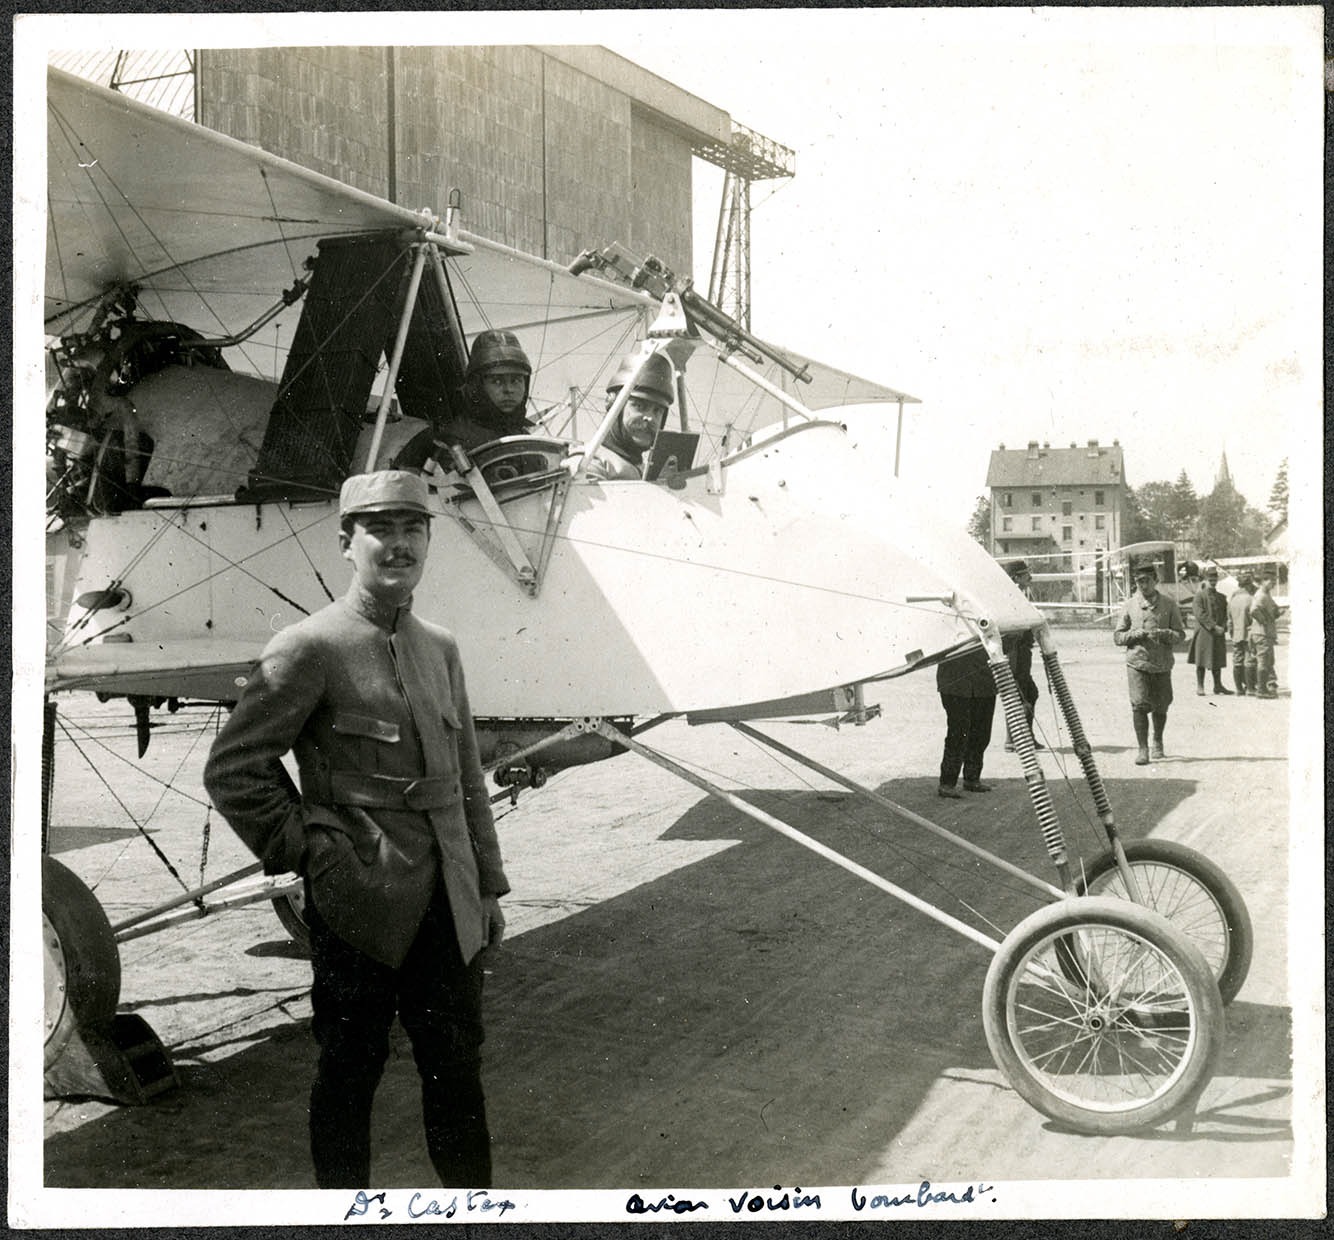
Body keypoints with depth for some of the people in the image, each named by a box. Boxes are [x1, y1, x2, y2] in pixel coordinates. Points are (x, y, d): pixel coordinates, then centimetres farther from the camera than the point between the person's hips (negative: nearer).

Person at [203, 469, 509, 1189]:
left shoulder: (440, 649, 11)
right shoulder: (310, 649, -9)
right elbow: (232, 771, -9)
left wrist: (488, 886, 15)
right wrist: (309, 854, -10)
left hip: (448, 908, 6)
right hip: (360, 906, -6)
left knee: (457, 1067, 14)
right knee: (350, 1073, 9)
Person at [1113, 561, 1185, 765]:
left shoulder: (1169, 604, 4)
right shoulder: (1130, 605, 5)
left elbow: (1180, 634, 4)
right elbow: (1117, 636, 6)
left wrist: (1162, 634, -15)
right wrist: (1135, 634, -13)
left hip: (1162, 664, 1)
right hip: (1137, 662, -1)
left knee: (1160, 706, 9)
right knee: (1139, 705, -12)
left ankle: (1158, 743, 33)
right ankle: (1143, 749, -5)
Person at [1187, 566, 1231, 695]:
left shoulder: (1221, 597, 14)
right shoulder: (1200, 594, -3)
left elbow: (1225, 615, 13)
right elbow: (1200, 614, -12)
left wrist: (1222, 627, -7)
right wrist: (1214, 626, -17)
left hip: (1218, 634, 5)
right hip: (1204, 632, -5)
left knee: (1218, 660, 8)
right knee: (1201, 661, 0)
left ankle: (1218, 685, 16)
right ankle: (1200, 686, 6)